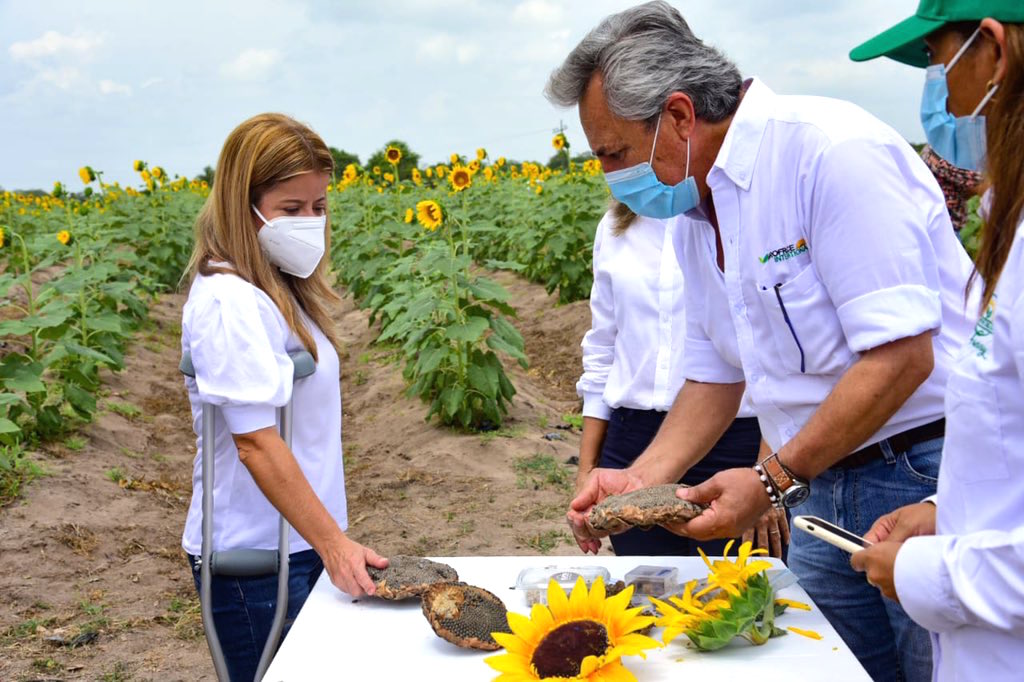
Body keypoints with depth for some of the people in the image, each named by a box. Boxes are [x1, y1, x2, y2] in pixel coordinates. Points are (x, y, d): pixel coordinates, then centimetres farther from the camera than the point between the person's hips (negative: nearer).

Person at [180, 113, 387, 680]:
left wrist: (332, 539, 11)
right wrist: (332, 543, -23)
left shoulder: (278, 289, 10)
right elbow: (256, 442, -22)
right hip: (255, 560, -8)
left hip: (299, 543, 8)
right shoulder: (228, 301, -18)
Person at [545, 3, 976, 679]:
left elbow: (900, 357, -22)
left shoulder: (830, 149, -18)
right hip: (822, 493, 8)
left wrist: (773, 481, -18)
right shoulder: (698, 212, 9)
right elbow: (716, 377, 15)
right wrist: (639, 477, 1)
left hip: (930, 478, -7)